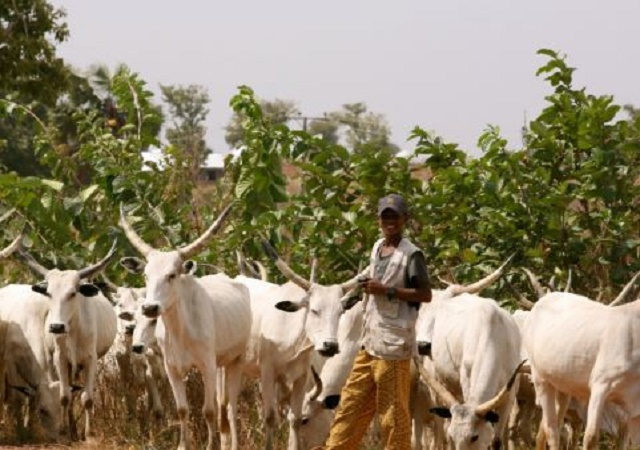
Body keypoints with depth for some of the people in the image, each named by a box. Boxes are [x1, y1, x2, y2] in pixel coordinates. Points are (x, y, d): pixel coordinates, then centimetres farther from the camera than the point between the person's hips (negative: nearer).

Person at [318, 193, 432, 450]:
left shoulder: (411, 254, -9)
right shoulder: (377, 249, 14)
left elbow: (425, 294, -13)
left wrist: (387, 290, -17)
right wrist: (367, 288, 10)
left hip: (393, 344, -8)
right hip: (370, 342, 8)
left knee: (392, 409, -3)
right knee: (352, 401, 9)